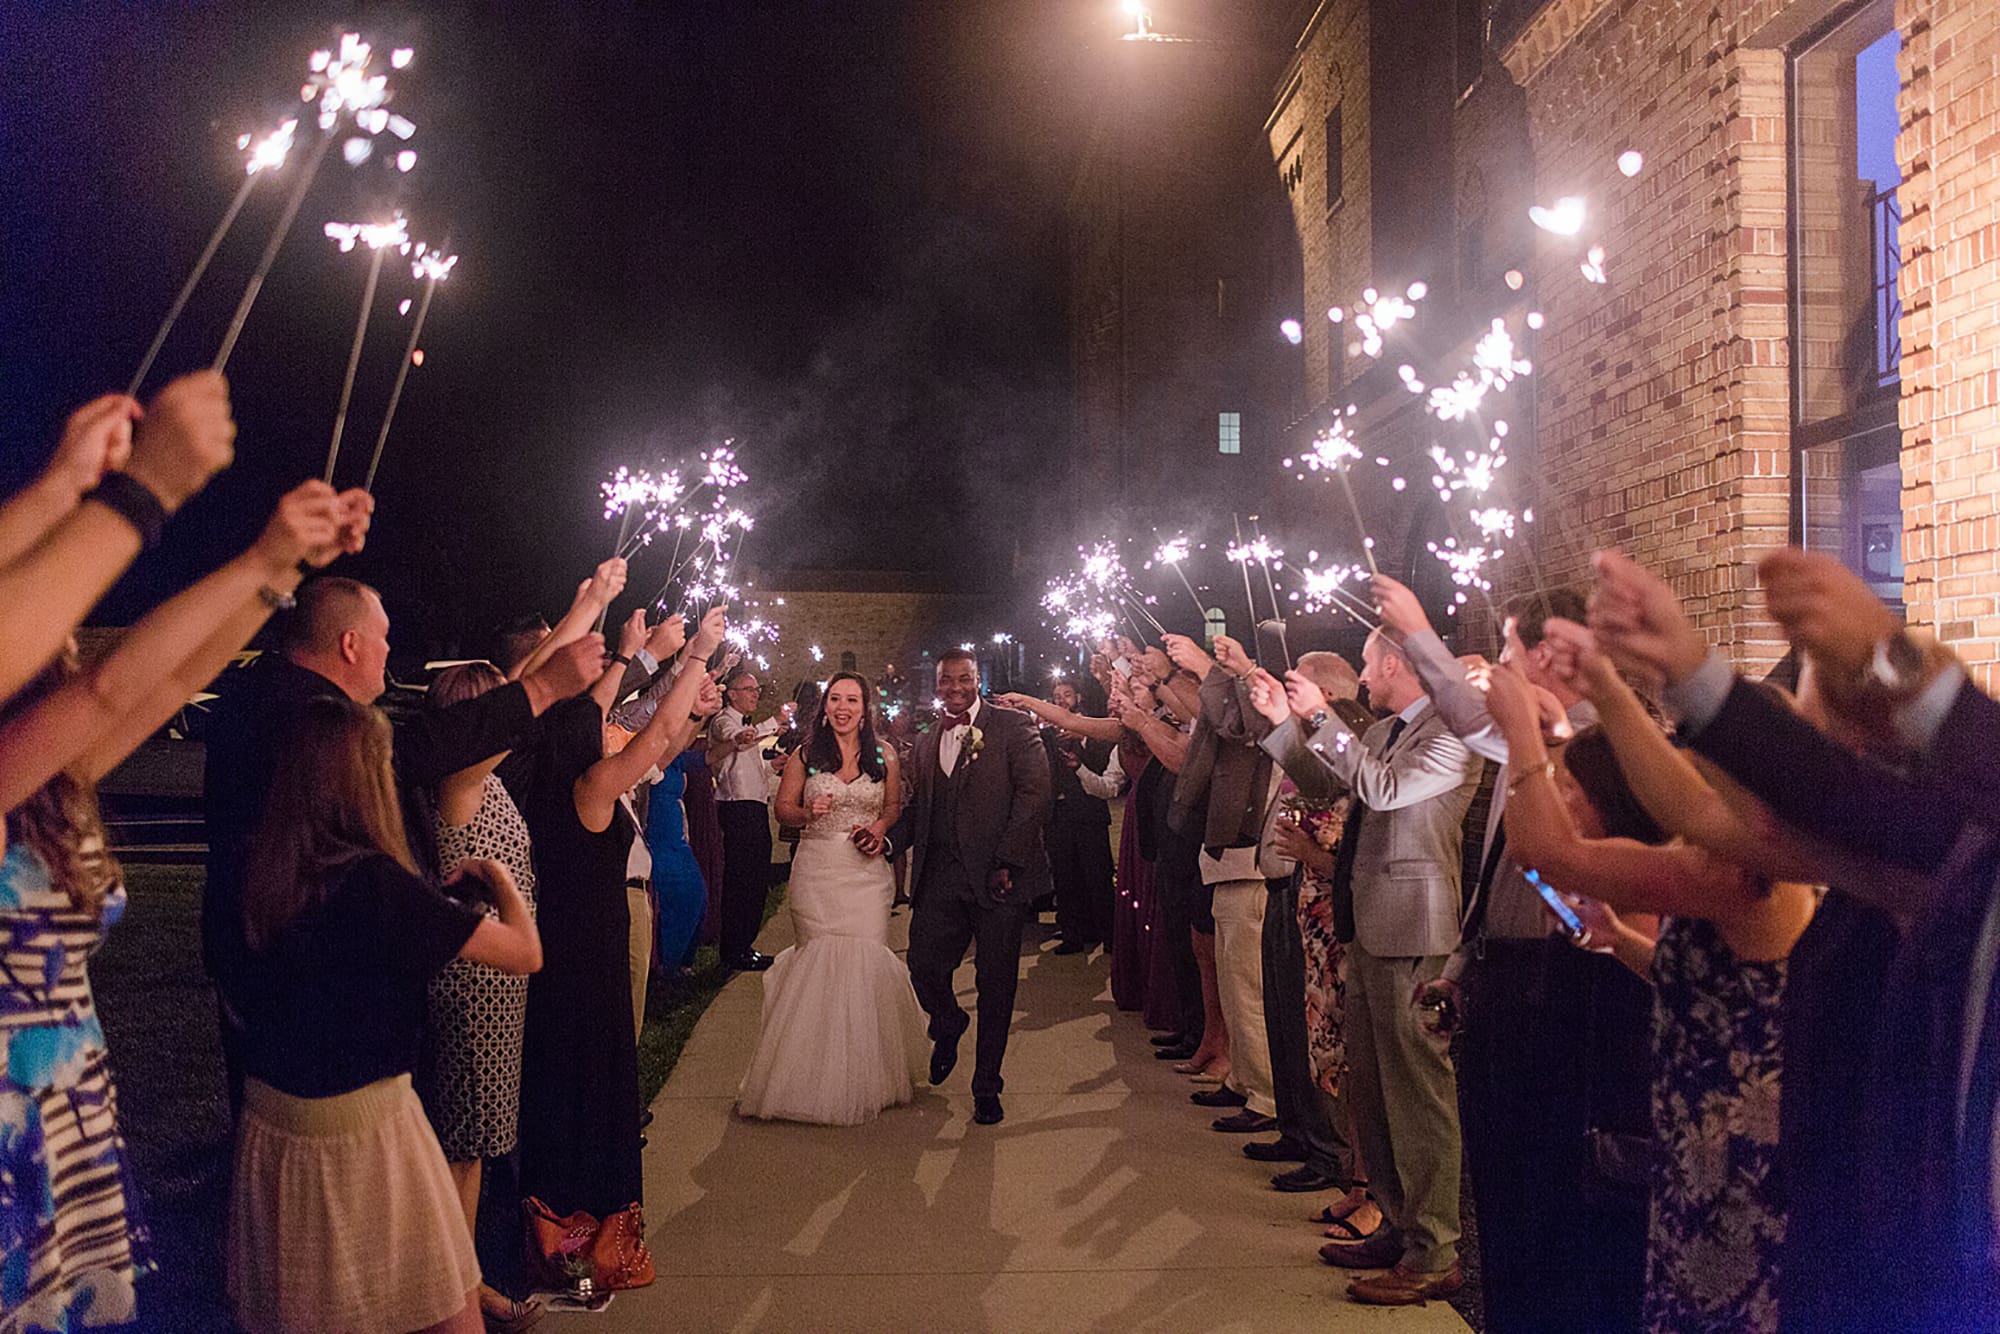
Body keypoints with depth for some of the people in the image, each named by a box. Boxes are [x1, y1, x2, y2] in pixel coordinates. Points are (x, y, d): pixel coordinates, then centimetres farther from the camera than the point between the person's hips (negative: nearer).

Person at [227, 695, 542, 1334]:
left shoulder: (263, 874, -4)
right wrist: (500, 879, 4)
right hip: (363, 1132, -6)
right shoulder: (375, 880, -21)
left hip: (269, 1129, 7)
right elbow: (525, 952, -17)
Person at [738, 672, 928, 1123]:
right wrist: (807, 812, -14)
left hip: (866, 871, 1)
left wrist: (880, 828, -4)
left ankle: (866, 1074, 13)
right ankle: (820, 1074, 12)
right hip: (817, 870, 0)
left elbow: (895, 805, 17)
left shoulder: (884, 757, 7)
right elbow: (783, 810, 7)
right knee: (817, 963, -2)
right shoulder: (805, 755, 4)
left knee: (868, 962, -5)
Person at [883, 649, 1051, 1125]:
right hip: (939, 878, 4)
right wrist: (888, 840, 0)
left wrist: (1008, 862, -13)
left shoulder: (1012, 727, 0)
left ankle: (987, 1087, 17)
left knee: (996, 984, 2)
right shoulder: (926, 743, 18)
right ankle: (949, 1027, 34)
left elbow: (1034, 792, -7)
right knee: (924, 966, -1)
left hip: (996, 876, -4)